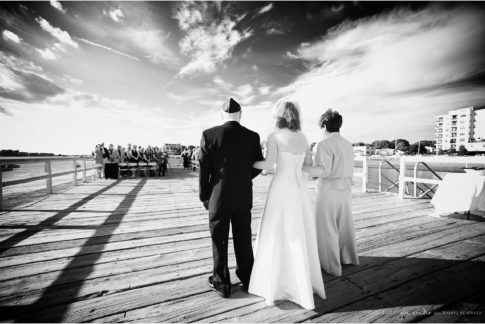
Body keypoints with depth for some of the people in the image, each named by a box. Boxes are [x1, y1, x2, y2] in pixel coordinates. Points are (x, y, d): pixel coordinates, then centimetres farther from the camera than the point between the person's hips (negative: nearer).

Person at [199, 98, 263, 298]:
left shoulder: (209, 135, -10)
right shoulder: (252, 136, -3)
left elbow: (204, 170, -9)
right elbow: (258, 166, 3)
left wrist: (204, 197, 4)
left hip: (219, 198, -2)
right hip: (244, 197, 3)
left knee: (219, 240, 14)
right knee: (243, 239, 18)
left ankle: (222, 283, 31)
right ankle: (247, 279, 36)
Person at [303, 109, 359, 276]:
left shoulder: (325, 144, -16)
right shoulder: (348, 144, 8)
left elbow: (323, 171, -24)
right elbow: (349, 170, 13)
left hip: (329, 189, -8)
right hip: (346, 188, 8)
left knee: (327, 228, 7)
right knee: (345, 224, 22)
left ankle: (332, 265, 21)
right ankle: (349, 257, 41)